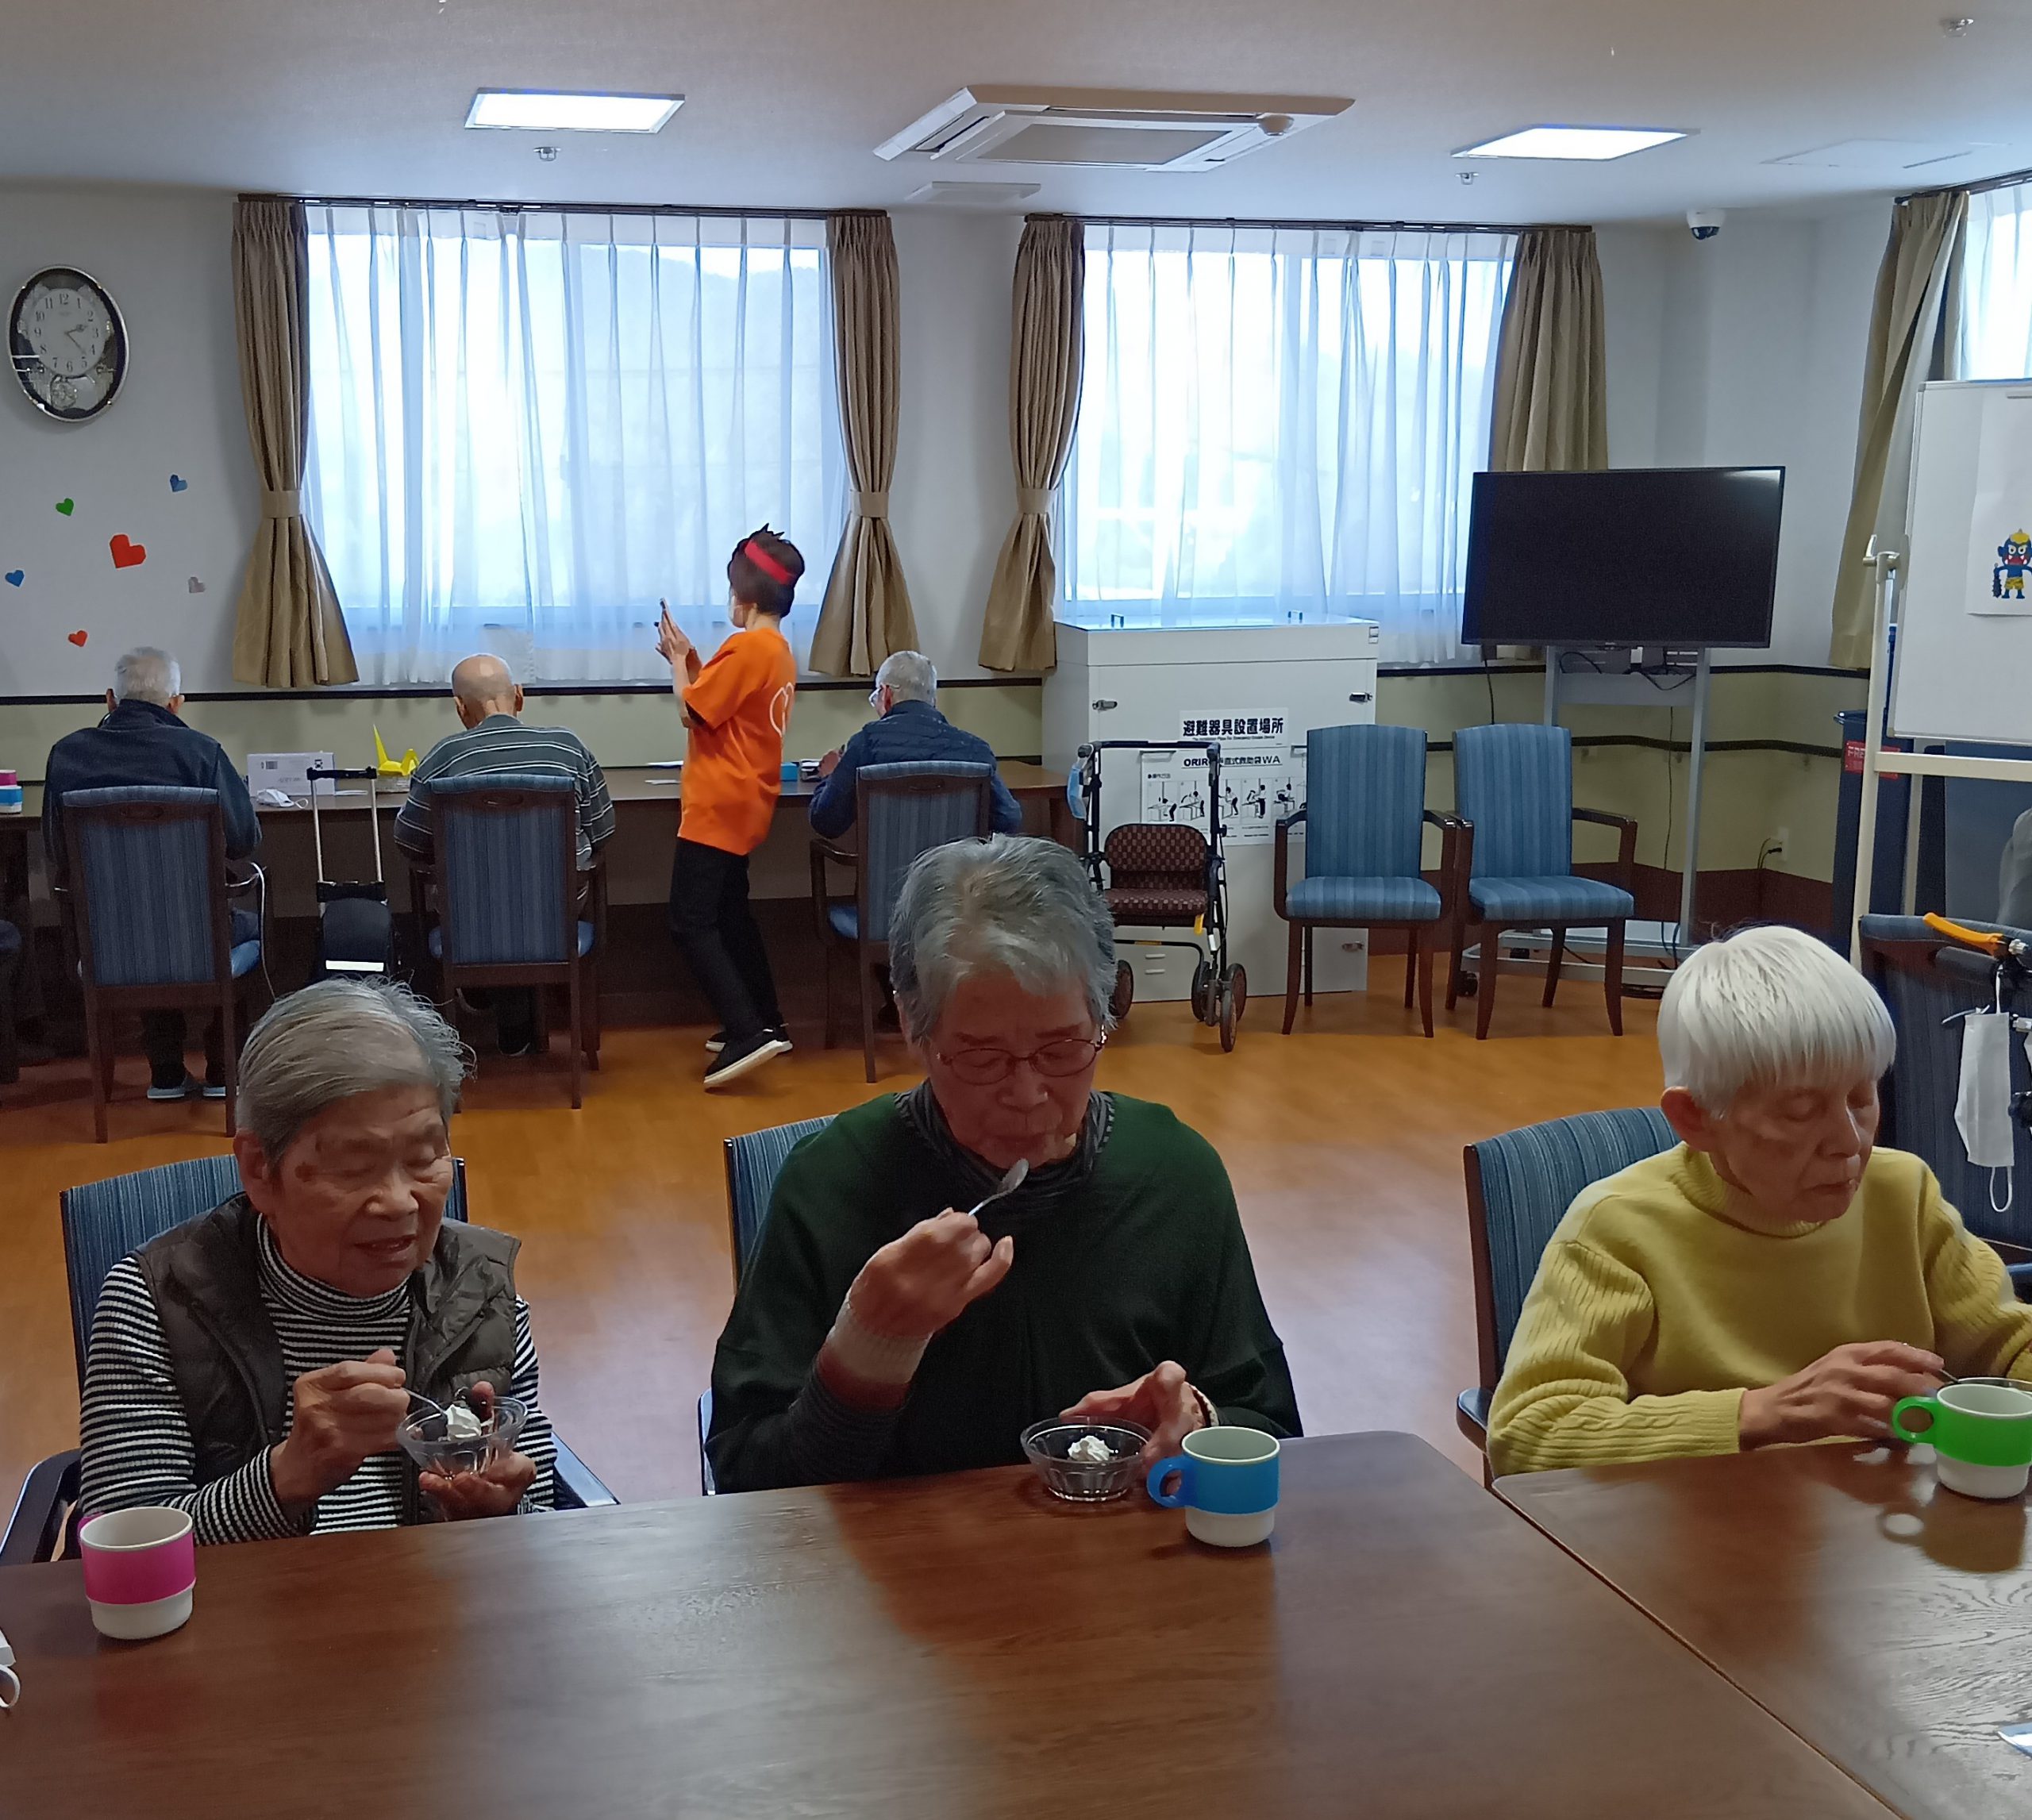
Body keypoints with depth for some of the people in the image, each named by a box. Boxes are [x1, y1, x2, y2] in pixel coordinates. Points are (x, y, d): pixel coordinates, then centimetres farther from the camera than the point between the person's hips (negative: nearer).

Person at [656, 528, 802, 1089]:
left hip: (720, 806, -10)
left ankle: (748, 1032, -18)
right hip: (747, 804, 10)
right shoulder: (779, 649, 12)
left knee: (690, 921, -11)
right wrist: (690, 660, 9)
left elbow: (692, 709, -15)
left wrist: (677, 658, -1)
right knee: (730, 913, 21)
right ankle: (766, 1024, 26)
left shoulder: (747, 646, -18)